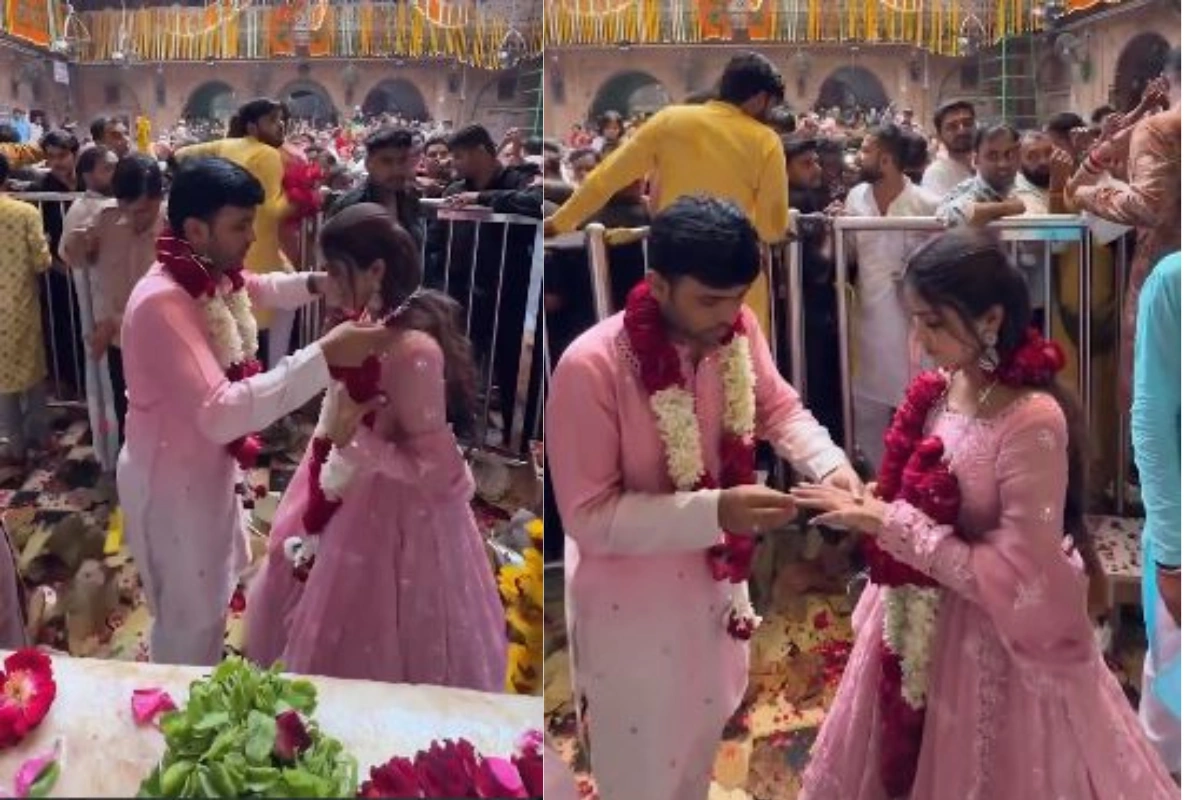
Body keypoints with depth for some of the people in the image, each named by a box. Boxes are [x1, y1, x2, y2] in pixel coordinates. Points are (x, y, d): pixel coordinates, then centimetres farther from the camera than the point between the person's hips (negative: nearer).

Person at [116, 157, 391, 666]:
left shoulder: (213, 275, -5)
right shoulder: (161, 304, -34)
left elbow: (259, 289, 20)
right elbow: (219, 414, -44)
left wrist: (316, 284, -1)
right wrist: (324, 356, -46)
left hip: (208, 465, 10)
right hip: (172, 480, -10)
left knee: (212, 594, 29)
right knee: (190, 618, 9)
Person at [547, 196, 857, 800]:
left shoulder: (737, 329, -14)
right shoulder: (590, 368, -31)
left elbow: (779, 408, 4)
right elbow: (589, 518, -27)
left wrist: (831, 466, -17)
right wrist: (715, 511, -36)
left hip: (709, 574, 6)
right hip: (630, 595, -6)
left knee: (700, 726, 30)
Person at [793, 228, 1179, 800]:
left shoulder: (1032, 420, -25)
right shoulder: (939, 390, -4)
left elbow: (1015, 577, -26)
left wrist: (890, 526, -26)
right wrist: (869, 511, -5)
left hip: (994, 642, -7)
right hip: (921, 627, 7)